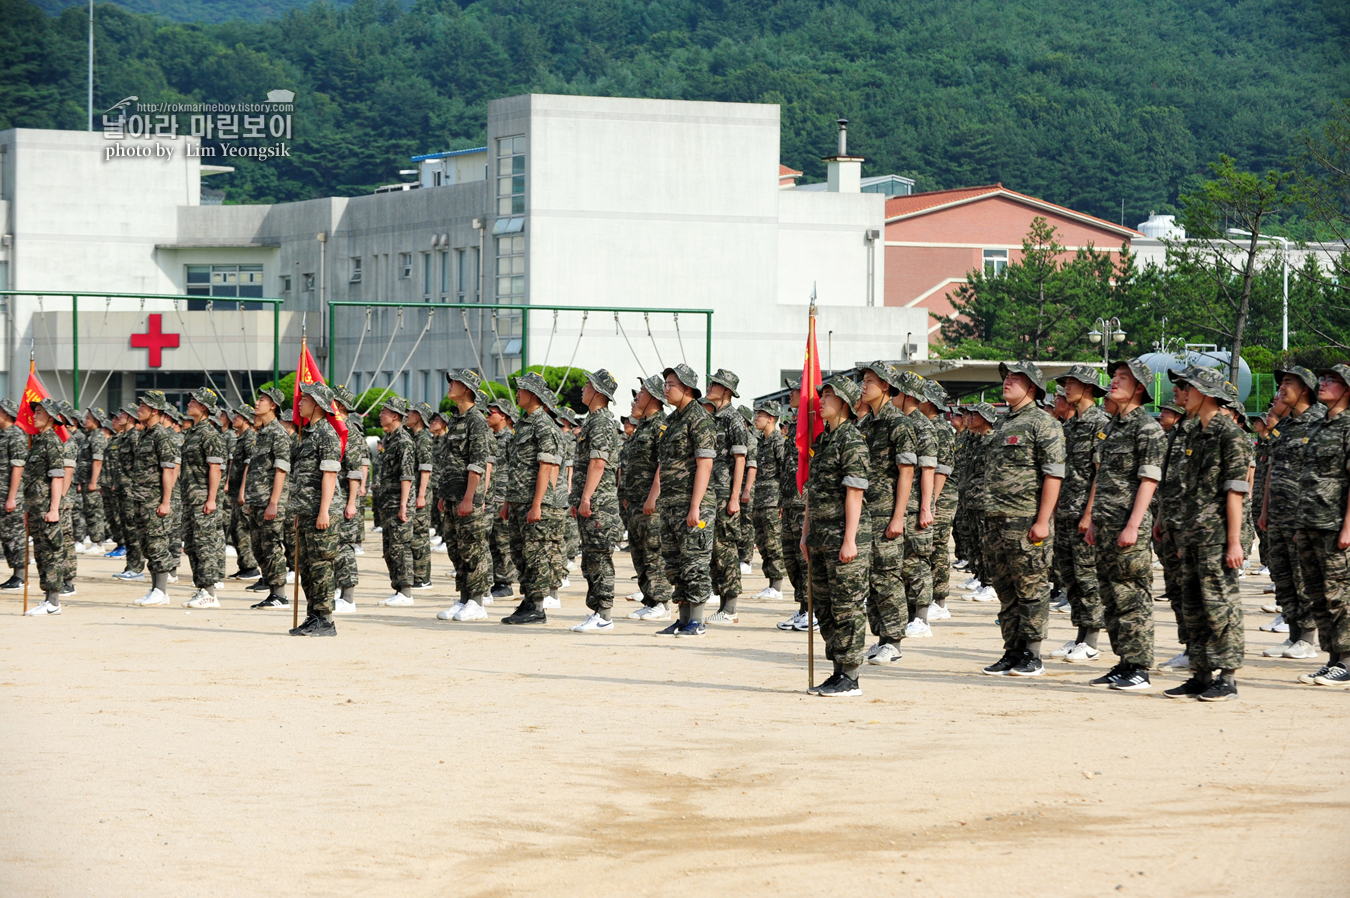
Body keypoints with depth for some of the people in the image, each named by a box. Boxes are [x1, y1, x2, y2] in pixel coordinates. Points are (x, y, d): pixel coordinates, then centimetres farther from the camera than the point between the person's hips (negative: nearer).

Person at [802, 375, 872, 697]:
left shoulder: (852, 442, -11)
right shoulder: (822, 440, 16)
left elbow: (854, 493, -16)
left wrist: (849, 540, -20)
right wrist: (806, 533, 19)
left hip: (844, 532, -9)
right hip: (821, 535, 9)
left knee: (847, 607, -5)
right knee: (824, 607, 11)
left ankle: (850, 678, -2)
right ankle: (838, 673, 17)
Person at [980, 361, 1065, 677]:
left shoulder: (1043, 424, -8)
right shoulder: (1002, 424, 18)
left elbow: (1054, 475, -14)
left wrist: (1042, 521, -20)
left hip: (1026, 521, -8)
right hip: (997, 521, 8)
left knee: (1032, 589, -3)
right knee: (1006, 590, 10)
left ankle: (1032, 656, 1)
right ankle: (1012, 653, 15)